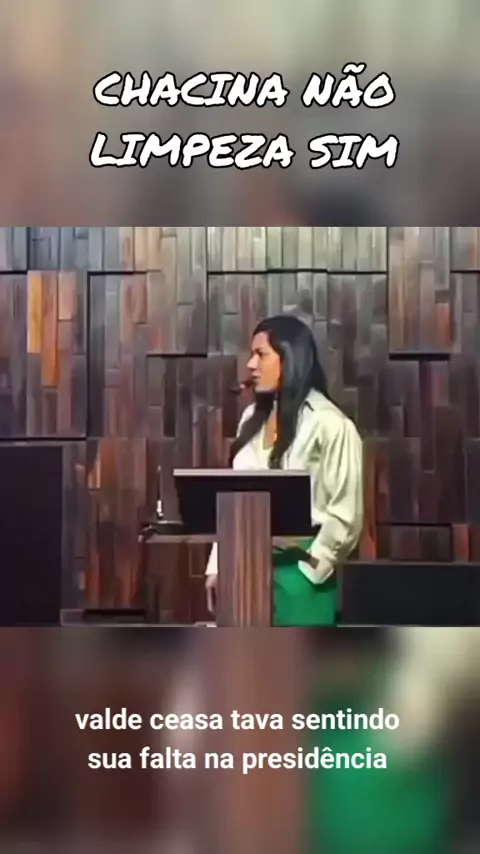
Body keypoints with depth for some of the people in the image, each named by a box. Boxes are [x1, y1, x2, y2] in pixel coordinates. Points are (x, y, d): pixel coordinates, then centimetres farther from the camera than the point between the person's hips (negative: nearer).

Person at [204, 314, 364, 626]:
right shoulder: (253, 419, 11)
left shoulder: (329, 425, -11)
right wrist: (218, 566, 9)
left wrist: (308, 571, -11)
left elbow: (345, 515, -11)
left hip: (298, 574, -6)